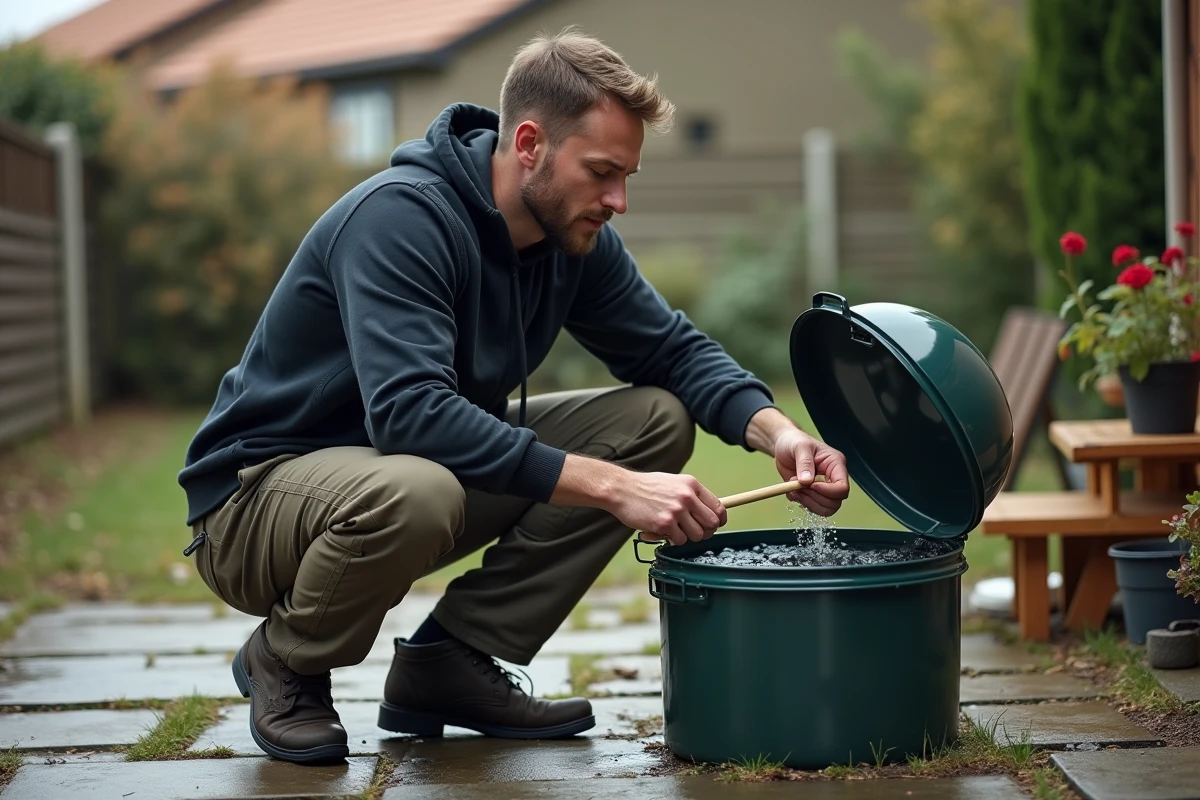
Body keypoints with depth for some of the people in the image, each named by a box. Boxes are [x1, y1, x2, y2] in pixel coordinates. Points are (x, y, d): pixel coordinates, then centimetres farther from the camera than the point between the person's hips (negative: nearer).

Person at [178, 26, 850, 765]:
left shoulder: (574, 235, -3)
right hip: (258, 496, -7)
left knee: (656, 419, -5)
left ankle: (451, 660, 0)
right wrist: (611, 486, -40)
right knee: (414, 493, -42)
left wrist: (771, 427, -16)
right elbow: (409, 413, -38)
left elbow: (673, 349, 6)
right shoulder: (401, 216, -27)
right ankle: (284, 663, -8)